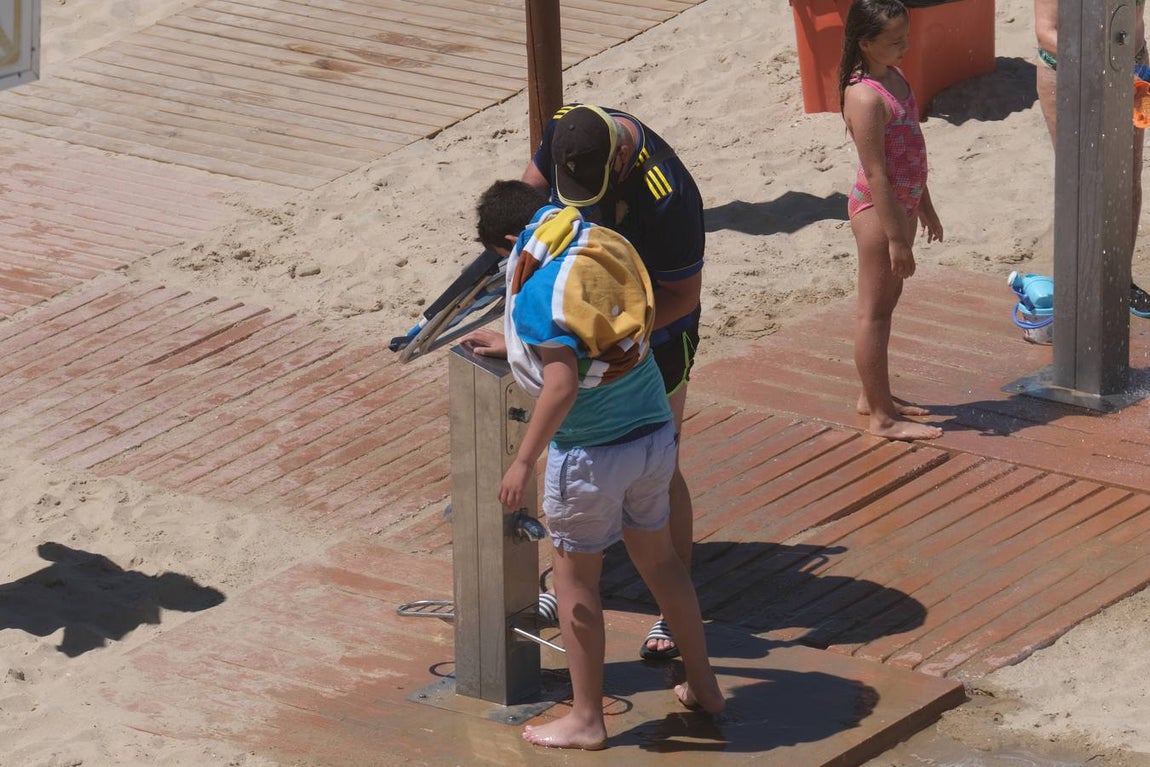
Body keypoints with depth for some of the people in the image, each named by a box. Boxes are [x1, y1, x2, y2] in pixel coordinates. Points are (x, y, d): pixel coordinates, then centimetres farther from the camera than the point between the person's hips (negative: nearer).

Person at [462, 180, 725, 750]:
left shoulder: (538, 287, -18)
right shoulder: (605, 247, 4)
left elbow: (562, 385, -27)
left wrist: (524, 461, -20)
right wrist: (513, 346, 28)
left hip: (592, 453, -7)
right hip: (654, 434, 7)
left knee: (576, 580, 10)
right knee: (658, 558, 24)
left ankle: (586, 719, 18)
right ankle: (703, 686, 34)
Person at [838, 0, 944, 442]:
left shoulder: (894, 78, 7)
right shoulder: (866, 96, -23)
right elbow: (876, 174, -24)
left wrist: (925, 209, 21)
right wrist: (895, 239, -23)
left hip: (903, 203, 10)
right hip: (877, 209, -10)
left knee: (886, 304, 19)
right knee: (874, 311, -2)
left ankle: (874, 396, 31)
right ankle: (882, 417, 4)